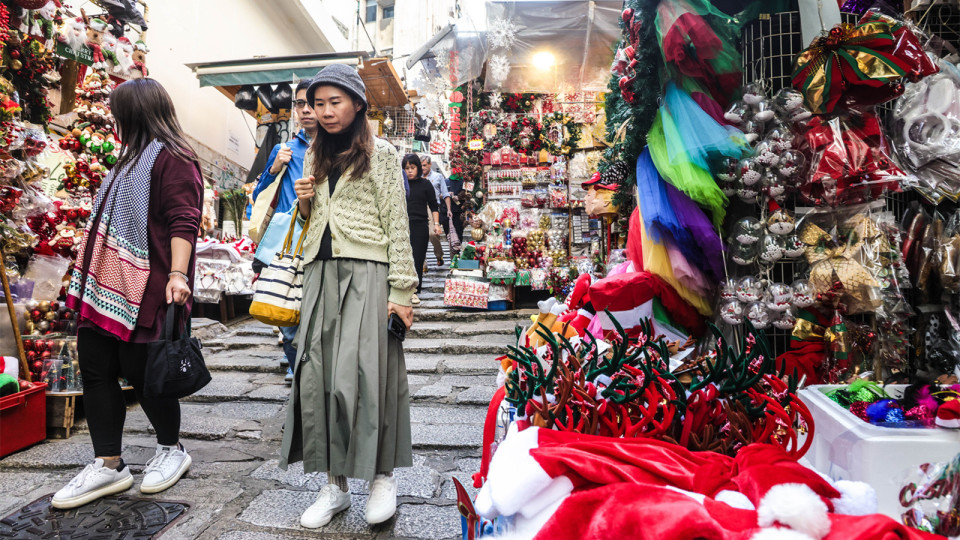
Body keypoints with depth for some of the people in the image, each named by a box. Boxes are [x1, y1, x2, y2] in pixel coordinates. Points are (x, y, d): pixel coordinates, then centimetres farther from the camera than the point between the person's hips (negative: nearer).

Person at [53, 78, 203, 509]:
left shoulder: (172, 159, -7)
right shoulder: (132, 159, 24)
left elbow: (184, 221, -19)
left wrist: (177, 273, -32)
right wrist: (92, 275, 28)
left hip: (144, 289, -10)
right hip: (105, 282, 10)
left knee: (140, 371, -2)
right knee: (95, 368, 6)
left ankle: (172, 450, 20)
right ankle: (109, 465, 15)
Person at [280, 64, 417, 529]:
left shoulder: (381, 153, 2)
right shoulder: (314, 157, 18)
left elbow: (397, 224, -3)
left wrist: (402, 290, -10)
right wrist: (304, 204, 2)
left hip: (365, 273, -5)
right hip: (321, 273, 5)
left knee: (361, 375, -9)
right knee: (316, 377, 1)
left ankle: (382, 475, 10)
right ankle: (335, 483, 13)